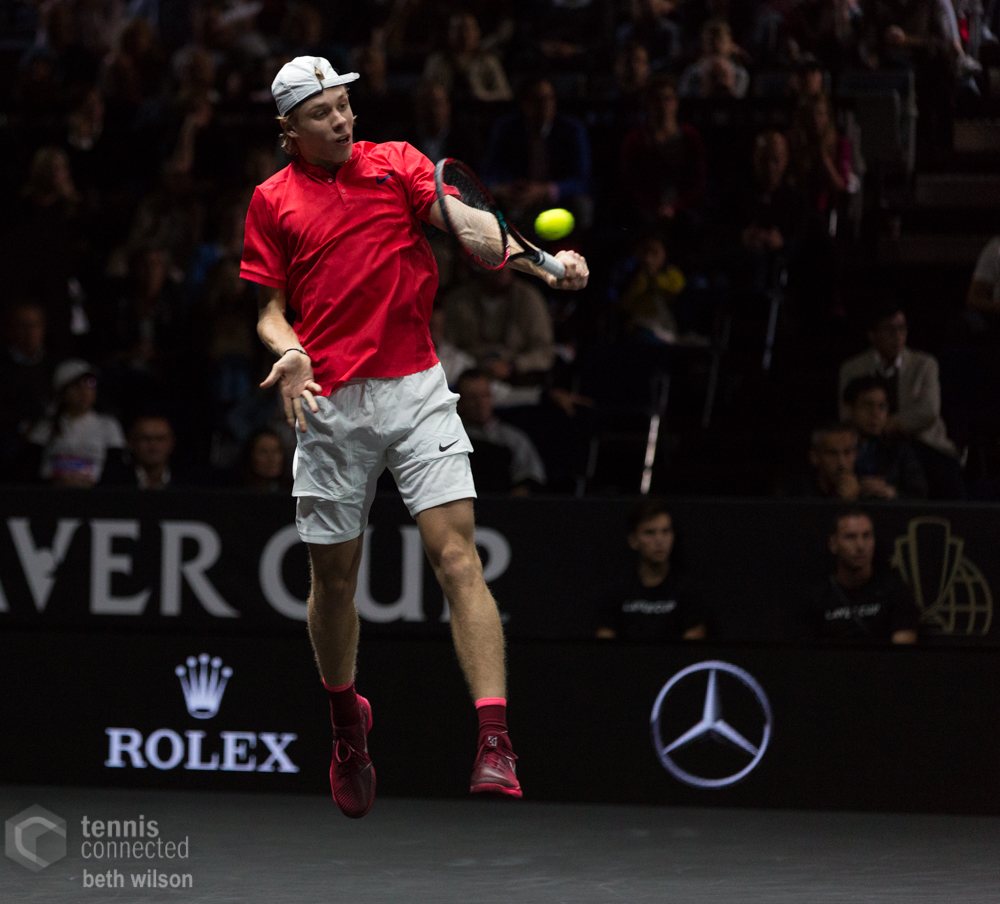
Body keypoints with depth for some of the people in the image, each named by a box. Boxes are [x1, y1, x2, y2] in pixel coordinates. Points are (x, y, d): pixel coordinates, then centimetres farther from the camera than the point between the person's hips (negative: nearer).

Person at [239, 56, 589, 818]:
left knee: (457, 557, -14)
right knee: (334, 576, 9)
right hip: (329, 405, 1)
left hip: (416, 390, -1)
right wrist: (289, 351, -13)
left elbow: (464, 219, -7)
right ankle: (347, 721, 36)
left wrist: (543, 262, -24)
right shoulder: (273, 201, 10)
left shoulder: (397, 164, 8)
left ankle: (496, 745, -22)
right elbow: (270, 306, 10)